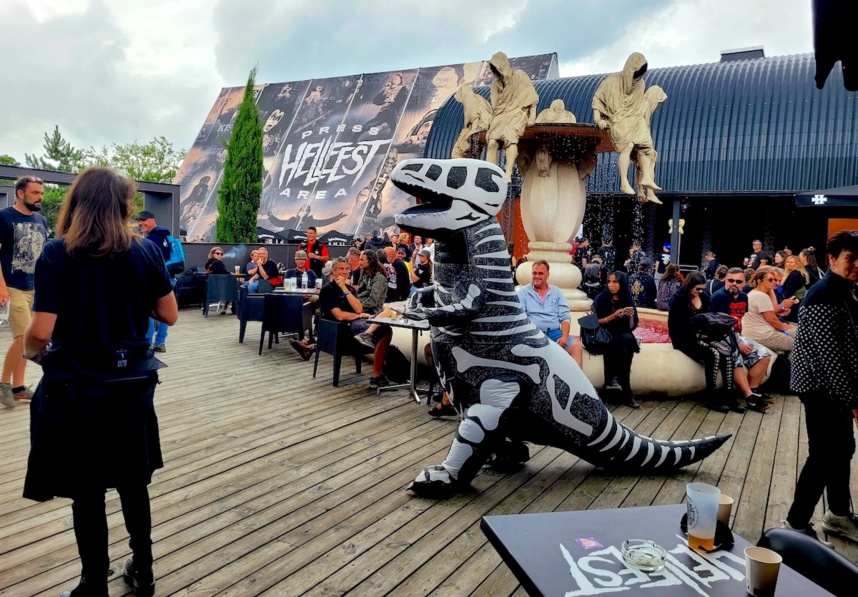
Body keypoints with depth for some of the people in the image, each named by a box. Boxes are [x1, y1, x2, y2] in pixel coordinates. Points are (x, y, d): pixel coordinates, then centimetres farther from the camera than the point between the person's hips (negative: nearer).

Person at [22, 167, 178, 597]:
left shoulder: (57, 254, -11)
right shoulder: (146, 252, -5)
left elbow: (41, 331, -15)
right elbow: (169, 316, 1)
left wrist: (30, 348, 6)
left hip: (76, 387, -2)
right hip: (132, 382, 3)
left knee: (87, 492, 11)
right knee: (133, 481, 19)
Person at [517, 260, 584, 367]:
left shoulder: (556, 292, 16)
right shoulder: (523, 292, 8)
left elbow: (565, 317, 10)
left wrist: (565, 336, -9)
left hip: (555, 332, 3)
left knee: (577, 347, -23)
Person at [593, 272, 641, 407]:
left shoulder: (627, 300, 10)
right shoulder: (601, 299, 2)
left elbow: (631, 327, 9)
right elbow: (595, 322, -6)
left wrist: (631, 317, -11)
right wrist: (613, 316, -15)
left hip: (624, 336, 2)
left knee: (627, 339, -33)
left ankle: (614, 378, -30)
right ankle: (625, 391, -30)